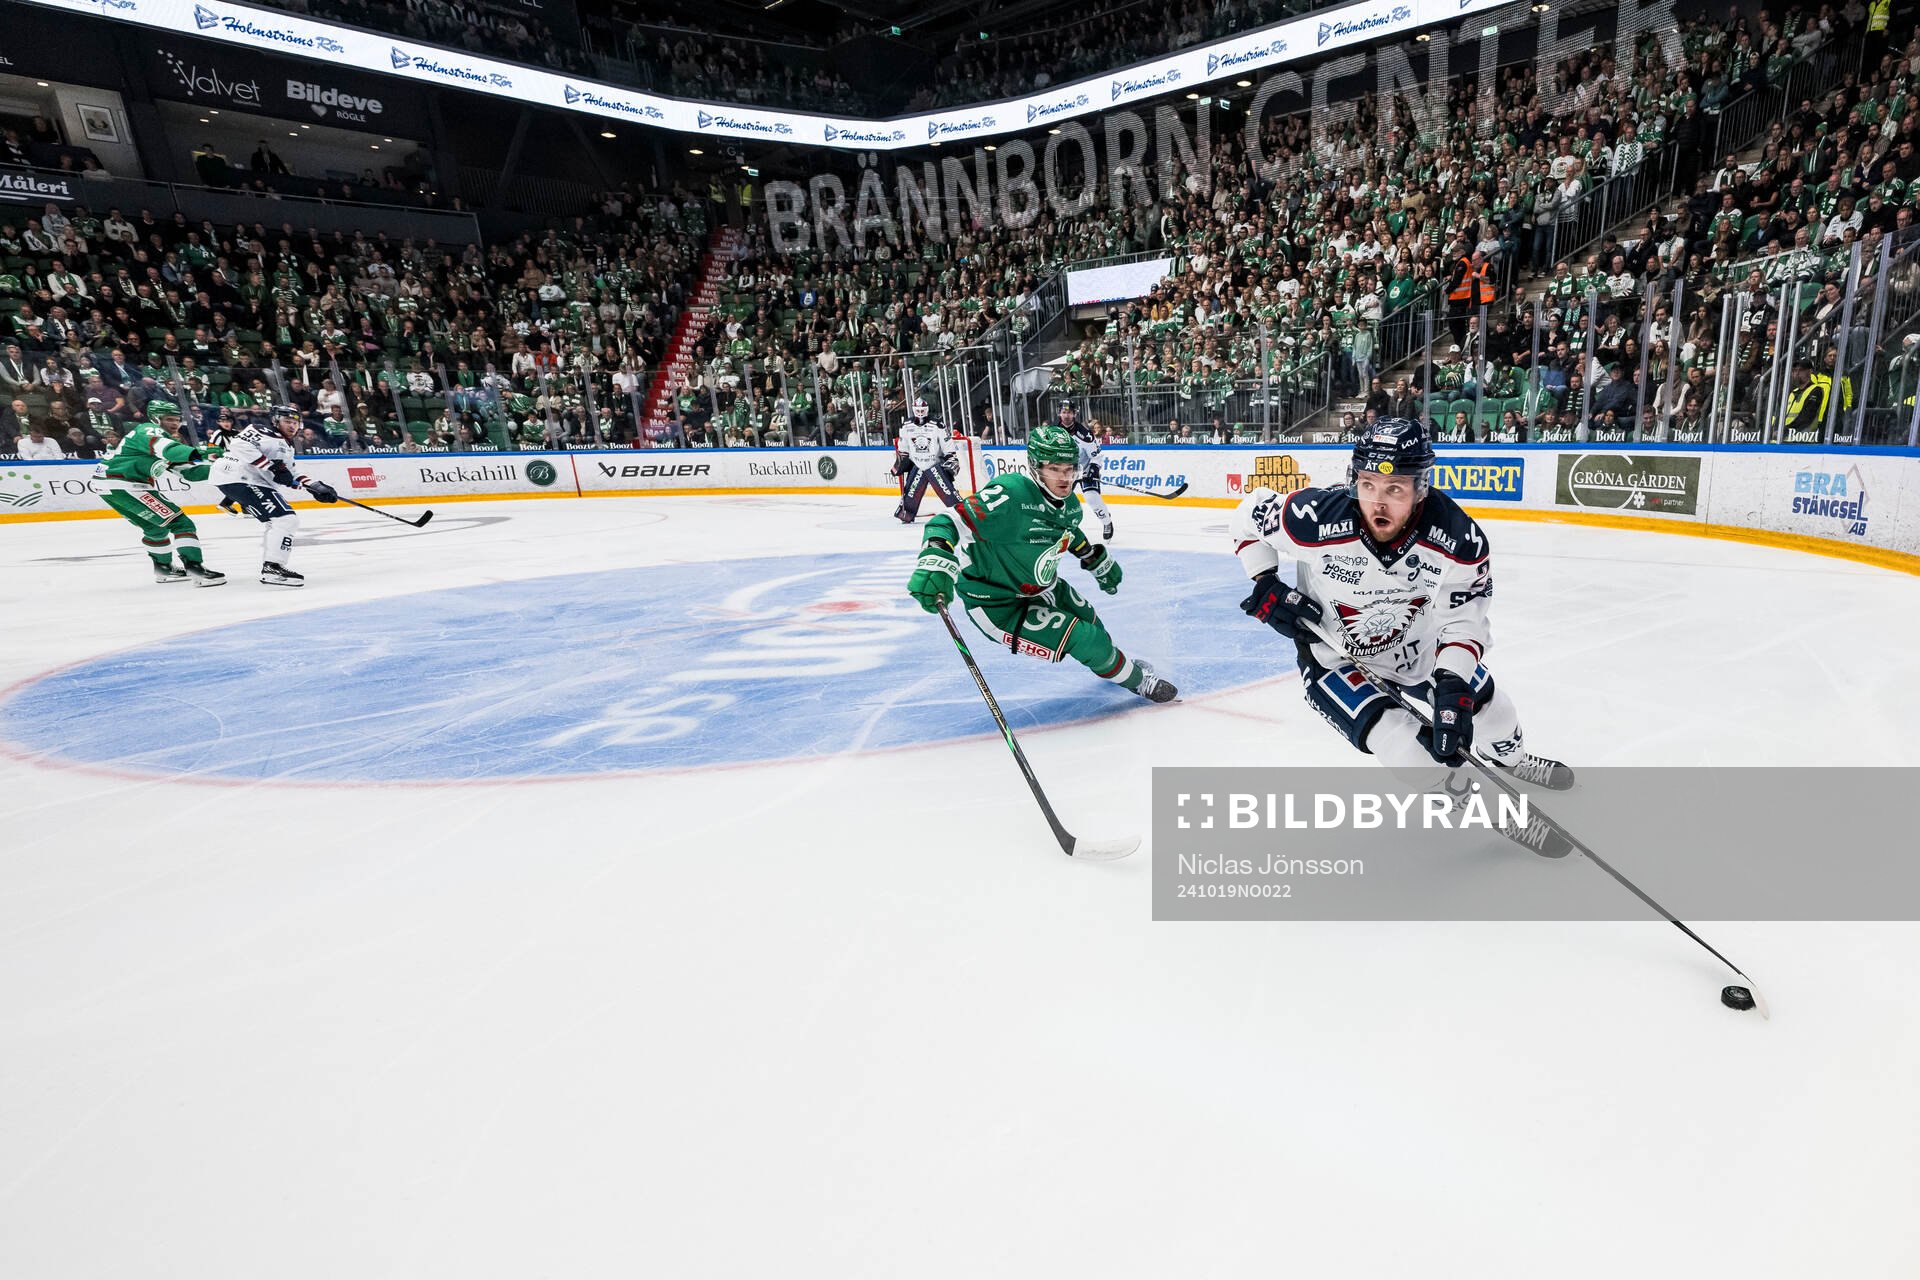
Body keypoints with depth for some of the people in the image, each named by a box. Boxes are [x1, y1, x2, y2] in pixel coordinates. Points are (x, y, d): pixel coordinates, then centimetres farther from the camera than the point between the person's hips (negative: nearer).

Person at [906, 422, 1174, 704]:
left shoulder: (1068, 505, -3)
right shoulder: (1009, 496, -31)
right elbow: (951, 522, -37)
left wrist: (1099, 562, 30)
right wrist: (934, 564, -54)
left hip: (1039, 586, 9)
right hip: (997, 604, -8)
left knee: (1088, 620, 24)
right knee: (1084, 639, -12)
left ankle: (1114, 661, 59)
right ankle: (1136, 678, 16)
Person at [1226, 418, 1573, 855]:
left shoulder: (1459, 540, -26)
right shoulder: (1314, 520, -34)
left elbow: (1462, 620, -16)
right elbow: (1248, 516, -15)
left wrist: (1452, 686, -29)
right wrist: (1266, 587, -20)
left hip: (1415, 645, 4)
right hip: (1332, 653, -3)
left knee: (1481, 698, 19)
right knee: (1406, 748, -21)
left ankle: (1512, 760, 57)